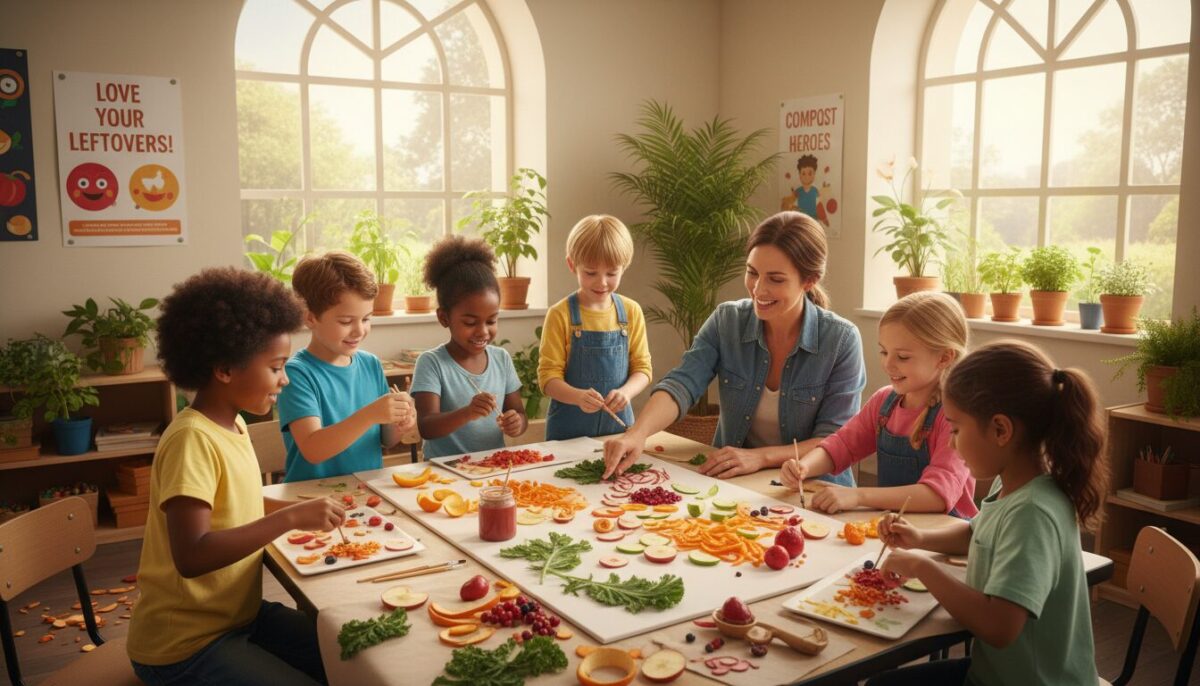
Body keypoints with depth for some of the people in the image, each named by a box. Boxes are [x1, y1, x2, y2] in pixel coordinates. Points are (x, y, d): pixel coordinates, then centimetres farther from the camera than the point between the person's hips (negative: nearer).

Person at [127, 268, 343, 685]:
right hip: (186, 644, -9)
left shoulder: (233, 426, 3)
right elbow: (192, 556, -32)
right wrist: (290, 518, -31)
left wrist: (304, 510, 3)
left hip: (240, 616, 9)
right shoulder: (192, 439, -24)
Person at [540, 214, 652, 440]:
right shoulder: (561, 315, -9)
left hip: (618, 423, 3)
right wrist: (578, 397, -27)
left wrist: (625, 392, -17)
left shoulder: (631, 312, 0)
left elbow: (643, 368, 3)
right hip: (569, 429, -2)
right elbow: (548, 375, -9)